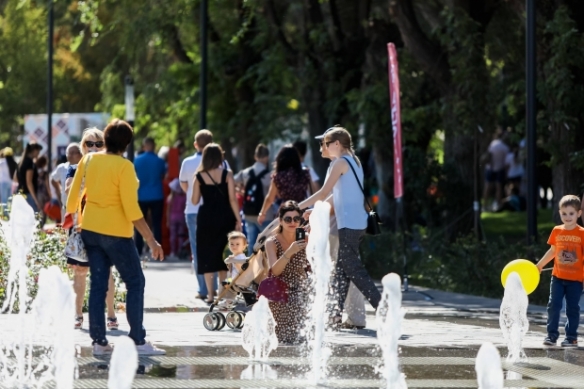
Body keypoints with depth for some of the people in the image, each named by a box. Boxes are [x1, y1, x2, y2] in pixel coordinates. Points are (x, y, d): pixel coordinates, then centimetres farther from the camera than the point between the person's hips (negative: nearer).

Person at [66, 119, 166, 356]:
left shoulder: (88, 160, 2)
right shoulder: (124, 167, -15)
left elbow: (73, 196, 8)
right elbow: (132, 209, -18)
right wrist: (151, 241, -15)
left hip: (90, 230, 6)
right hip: (115, 233, -6)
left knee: (98, 284, 9)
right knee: (135, 283, 3)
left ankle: (99, 341, 7)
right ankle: (138, 341, -1)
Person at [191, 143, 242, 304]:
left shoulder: (199, 176, -2)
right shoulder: (227, 175, -5)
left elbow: (195, 200, 2)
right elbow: (232, 200, -8)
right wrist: (238, 220, -2)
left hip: (206, 218, 0)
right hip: (224, 217, 0)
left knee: (207, 254, 6)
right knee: (223, 254, 12)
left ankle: (210, 294, 1)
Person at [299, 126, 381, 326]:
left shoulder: (341, 163, -10)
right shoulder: (354, 161, 17)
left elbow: (323, 193, -13)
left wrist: (298, 207, -7)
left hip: (349, 224, -9)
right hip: (358, 222, 9)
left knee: (353, 269, -8)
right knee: (342, 269, 11)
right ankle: (338, 313, 12)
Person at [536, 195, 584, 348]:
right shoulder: (557, 231, 4)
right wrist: (539, 265, 19)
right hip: (558, 277, 3)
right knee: (553, 305, -1)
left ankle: (571, 337, 11)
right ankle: (552, 335, 6)